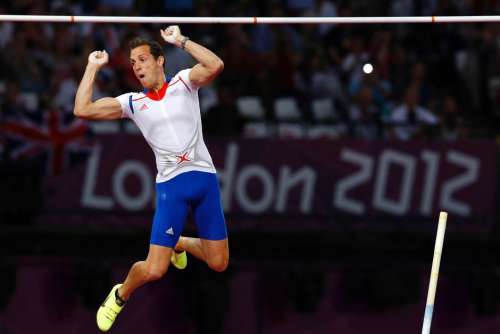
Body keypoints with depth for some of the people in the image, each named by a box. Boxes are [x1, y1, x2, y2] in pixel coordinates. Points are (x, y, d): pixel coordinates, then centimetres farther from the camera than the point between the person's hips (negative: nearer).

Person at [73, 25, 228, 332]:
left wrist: (181, 41, -10)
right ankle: (120, 296, 21)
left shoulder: (183, 82, 5)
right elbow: (83, 110, -1)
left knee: (219, 263, 8)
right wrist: (93, 67, 5)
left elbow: (216, 66, -16)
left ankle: (180, 244, 40)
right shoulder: (132, 102, 6)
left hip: (204, 177, 1)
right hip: (171, 184, -1)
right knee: (154, 270, -11)